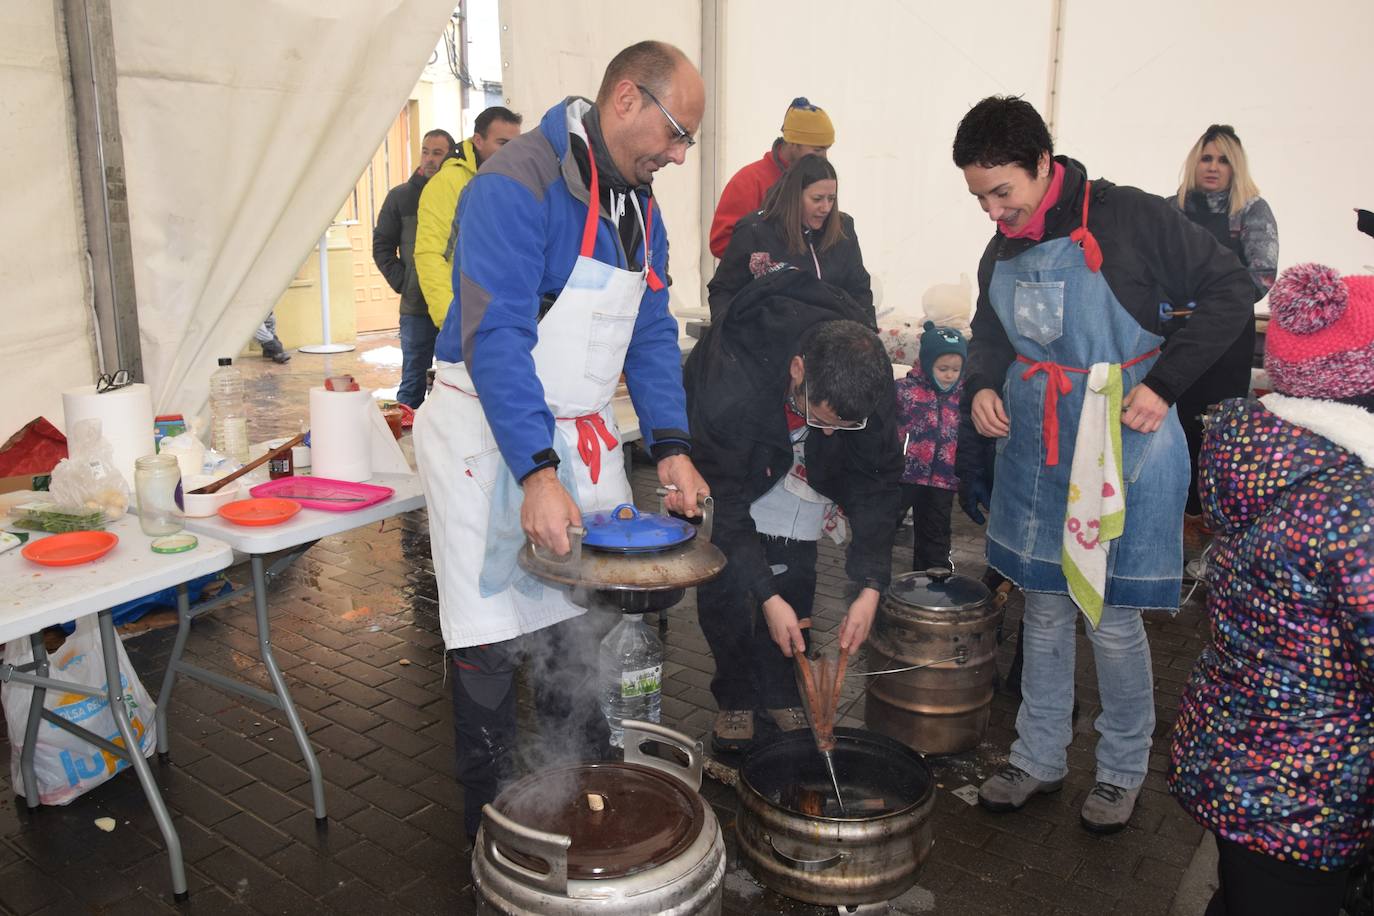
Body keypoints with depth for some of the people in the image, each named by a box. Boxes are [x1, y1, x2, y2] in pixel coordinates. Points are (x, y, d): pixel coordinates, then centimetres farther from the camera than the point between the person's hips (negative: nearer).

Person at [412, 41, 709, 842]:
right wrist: (537, 471, -32)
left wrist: (670, 444, -1)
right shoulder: (518, 183, -18)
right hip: (490, 438, -7)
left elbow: (653, 333, 11)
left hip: (583, 437, 7)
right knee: (491, 643, 2)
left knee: (581, 627, 11)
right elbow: (495, 337, -25)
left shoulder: (638, 203, 9)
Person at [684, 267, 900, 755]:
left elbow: (876, 480, -18)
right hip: (728, 457, -2)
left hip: (802, 466, 3)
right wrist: (766, 596, -30)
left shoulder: (870, 373, -31)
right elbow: (723, 499, -31)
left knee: (793, 580, -3)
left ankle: (782, 696, 16)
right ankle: (736, 700, 13)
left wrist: (870, 586, -23)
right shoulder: (730, 381, -44)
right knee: (723, 585, -7)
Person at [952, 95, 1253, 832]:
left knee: (1112, 619, 4)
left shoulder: (1128, 217, -12)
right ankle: (1038, 759, 30)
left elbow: (1230, 292, -8)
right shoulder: (1002, 250, 6)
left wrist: (1163, 385, -15)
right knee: (1044, 609, 14)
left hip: (1122, 446, -5)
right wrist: (982, 385, -2)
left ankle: (1122, 772, 27)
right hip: (1035, 445, 5)